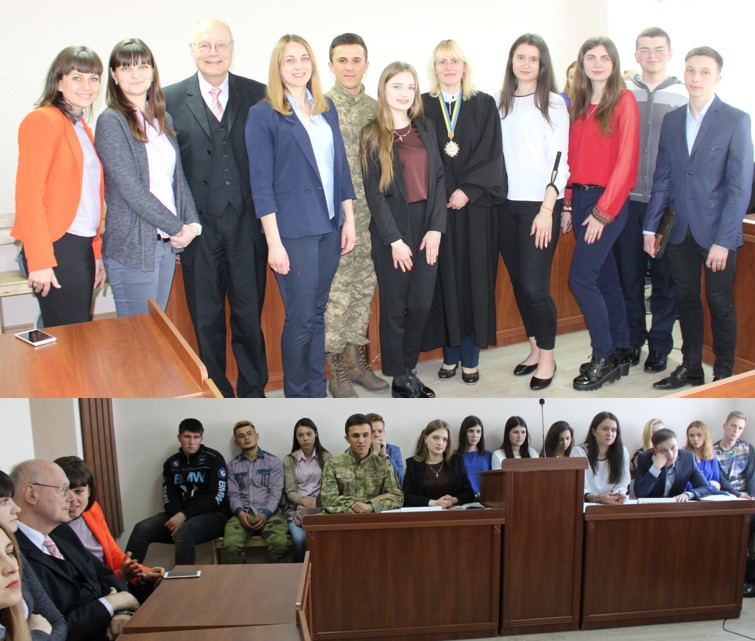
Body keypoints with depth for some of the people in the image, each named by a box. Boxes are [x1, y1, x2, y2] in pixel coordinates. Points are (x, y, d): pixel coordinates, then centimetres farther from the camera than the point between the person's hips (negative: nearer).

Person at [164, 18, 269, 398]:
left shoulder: (257, 95, 3)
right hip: (199, 227, 0)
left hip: (247, 224, 0)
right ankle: (217, 394, 25)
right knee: (206, 320, 10)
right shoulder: (171, 100, 2)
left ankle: (253, 391, 25)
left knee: (249, 315, 9)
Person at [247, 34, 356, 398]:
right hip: (293, 230, -5)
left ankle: (317, 393, 23)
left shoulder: (326, 108, 11)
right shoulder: (263, 114, -5)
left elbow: (341, 166, 14)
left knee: (318, 313, 12)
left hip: (329, 225, 5)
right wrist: (274, 242, -13)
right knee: (301, 318, 0)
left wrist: (348, 219, 10)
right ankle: (296, 397, 16)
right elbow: (261, 183, -9)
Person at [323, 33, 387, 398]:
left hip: (371, 220, 5)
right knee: (336, 296, -1)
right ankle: (337, 372, 11)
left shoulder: (377, 109, 9)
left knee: (364, 292, 11)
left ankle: (357, 361, 24)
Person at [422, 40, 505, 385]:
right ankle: (450, 354, 13)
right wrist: (440, 195, -10)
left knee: (473, 278, 1)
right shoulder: (423, 106, 7)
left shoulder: (484, 105, 7)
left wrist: (467, 190, -13)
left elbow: (491, 153, -1)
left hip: (474, 205, 0)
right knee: (444, 279, 2)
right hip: (436, 206, 0)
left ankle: (470, 357, 10)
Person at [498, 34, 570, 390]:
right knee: (518, 282, 9)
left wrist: (547, 210, -14)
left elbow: (559, 160, -7)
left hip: (540, 204, -4)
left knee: (534, 285, -9)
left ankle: (547, 357, 9)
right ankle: (534, 350, 24)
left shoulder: (553, 103, -2)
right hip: (507, 204, 5)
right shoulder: (500, 103, 11)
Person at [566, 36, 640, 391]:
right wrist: (569, 204, 6)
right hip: (580, 197, 6)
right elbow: (573, 157, 12)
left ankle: (604, 357, 3)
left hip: (608, 200, -6)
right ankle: (620, 353, 22)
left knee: (581, 278, -11)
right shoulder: (578, 104, 12)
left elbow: (625, 160, -12)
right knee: (605, 278, 12)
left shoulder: (624, 101, -7)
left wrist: (603, 212, -15)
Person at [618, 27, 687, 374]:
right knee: (628, 273, 7)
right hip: (628, 200, 1)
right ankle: (632, 339, 22)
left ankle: (659, 344, 18)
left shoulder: (684, 96, 2)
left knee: (665, 277, 5)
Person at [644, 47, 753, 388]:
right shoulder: (671, 121, 8)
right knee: (686, 300, 12)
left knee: (720, 304, 5)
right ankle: (690, 368, 26)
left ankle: (723, 375, 19)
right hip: (680, 230, 4)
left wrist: (723, 240, -16)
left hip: (717, 231, -4)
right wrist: (650, 227, 5)